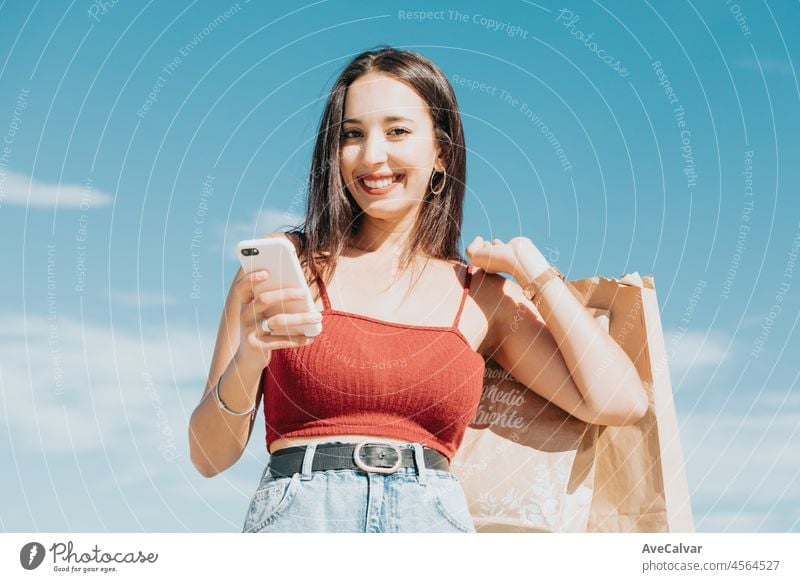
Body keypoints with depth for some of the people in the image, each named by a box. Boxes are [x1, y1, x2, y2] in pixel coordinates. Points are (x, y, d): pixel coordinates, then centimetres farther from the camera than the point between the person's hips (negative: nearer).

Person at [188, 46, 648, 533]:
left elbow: (619, 401, -2)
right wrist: (248, 358, -14)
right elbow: (209, 456, 6)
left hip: (433, 517, 2)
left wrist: (529, 266, 7)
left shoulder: (483, 296, 11)